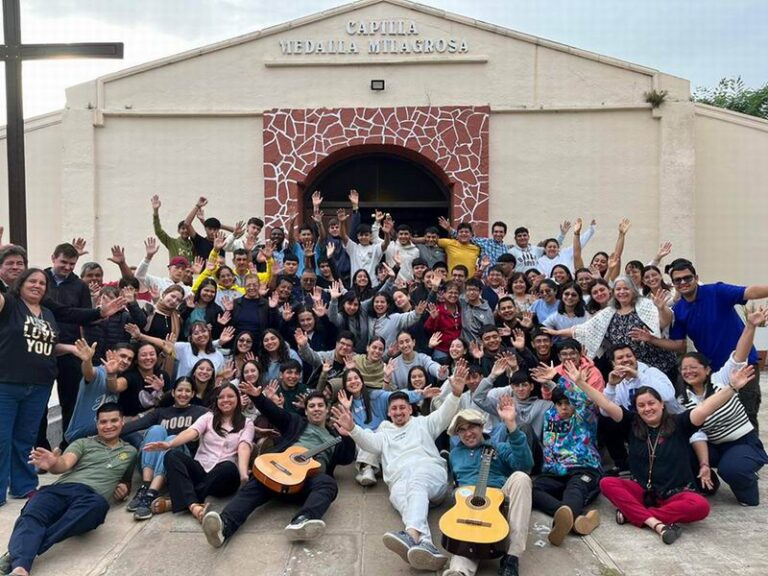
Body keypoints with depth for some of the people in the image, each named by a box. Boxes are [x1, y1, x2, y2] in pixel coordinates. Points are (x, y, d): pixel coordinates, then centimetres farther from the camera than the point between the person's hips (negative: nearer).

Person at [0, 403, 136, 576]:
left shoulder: (130, 452, 27)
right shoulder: (82, 443, 23)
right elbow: (65, 464, 4)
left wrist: (124, 488, 11)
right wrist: (53, 464, -22)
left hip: (92, 496, -1)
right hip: (62, 488, 1)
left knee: (98, 505, -40)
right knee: (32, 514, -34)